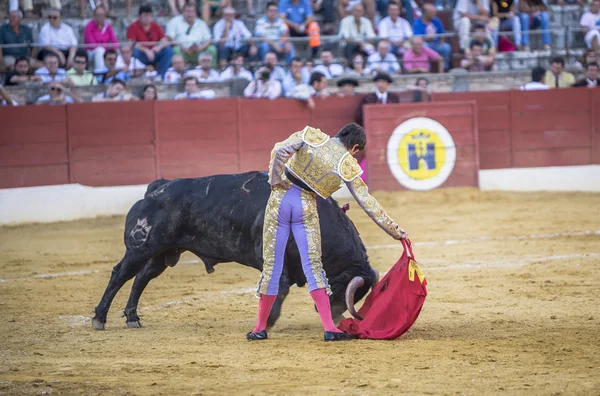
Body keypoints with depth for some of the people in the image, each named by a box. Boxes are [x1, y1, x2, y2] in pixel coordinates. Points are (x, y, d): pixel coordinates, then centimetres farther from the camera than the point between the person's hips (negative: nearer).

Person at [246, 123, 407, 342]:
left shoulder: (312, 136, 2)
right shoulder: (348, 166, -1)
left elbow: (279, 150, -12)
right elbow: (368, 204, 1)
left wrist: (274, 180, -1)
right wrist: (395, 231, 8)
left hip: (280, 199, 1)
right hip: (306, 208, -1)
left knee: (272, 266, 7)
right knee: (313, 266, 3)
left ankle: (260, 328, 13)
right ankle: (329, 328, -7)